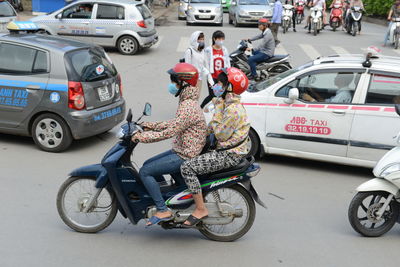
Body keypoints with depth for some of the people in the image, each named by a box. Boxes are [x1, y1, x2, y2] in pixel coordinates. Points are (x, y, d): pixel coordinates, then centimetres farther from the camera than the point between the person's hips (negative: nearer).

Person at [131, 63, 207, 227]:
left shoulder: (188, 107, -23)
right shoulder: (187, 102, 10)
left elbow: (169, 132, -26)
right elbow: (175, 123, 21)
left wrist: (142, 137, -19)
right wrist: (151, 126, 16)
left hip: (185, 157, -10)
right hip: (180, 151, 10)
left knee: (145, 172, -11)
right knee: (148, 165, 18)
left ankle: (163, 210, -7)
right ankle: (163, 198, 25)